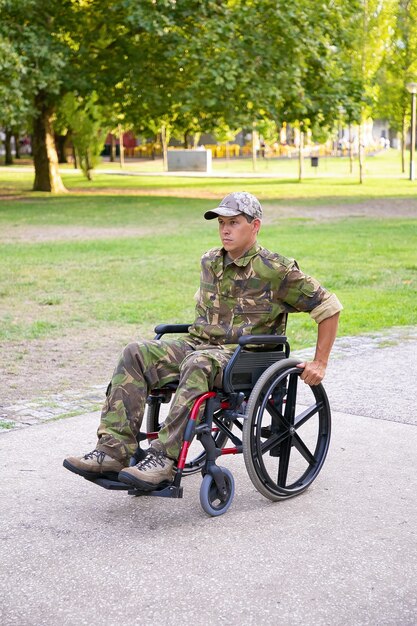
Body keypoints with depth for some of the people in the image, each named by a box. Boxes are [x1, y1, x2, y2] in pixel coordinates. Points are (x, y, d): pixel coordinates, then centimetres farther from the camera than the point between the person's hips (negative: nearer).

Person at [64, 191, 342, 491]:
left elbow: (329, 306, -2)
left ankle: (164, 459, -42)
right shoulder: (210, 262, 13)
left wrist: (320, 364, -2)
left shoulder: (277, 270, -6)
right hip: (198, 345, 6)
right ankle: (115, 450, -27)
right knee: (137, 353, -19)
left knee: (198, 364, -40)